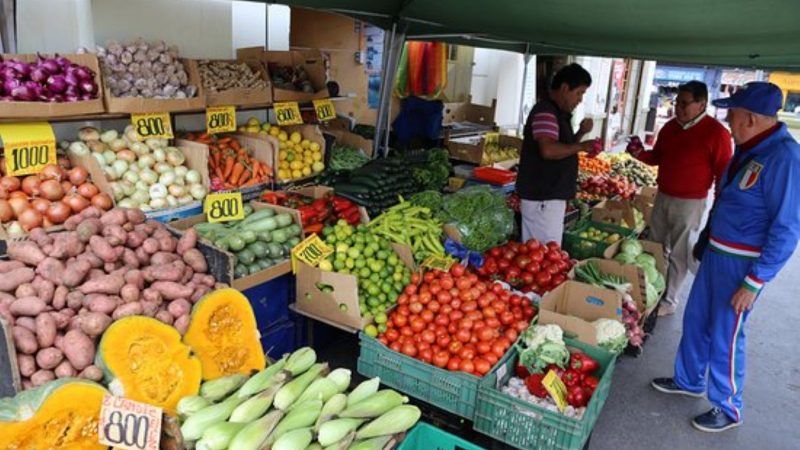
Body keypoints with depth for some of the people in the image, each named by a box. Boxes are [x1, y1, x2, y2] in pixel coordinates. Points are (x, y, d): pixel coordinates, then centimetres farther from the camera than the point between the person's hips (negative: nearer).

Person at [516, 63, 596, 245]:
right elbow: (549, 150, -29)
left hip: (552, 195, 10)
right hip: (542, 197, -10)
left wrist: (581, 133, 9)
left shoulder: (560, 113, 16)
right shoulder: (545, 112, -16)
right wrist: (581, 146, -16)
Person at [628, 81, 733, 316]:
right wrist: (640, 154, -4)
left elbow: (724, 174, -13)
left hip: (690, 204, -6)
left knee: (678, 254, 4)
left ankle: (669, 300, 17)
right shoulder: (670, 127, 5)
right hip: (662, 197, 7)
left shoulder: (716, 133, -15)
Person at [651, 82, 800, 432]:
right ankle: (689, 381, 40)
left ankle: (728, 409, 26)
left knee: (724, 337, 5)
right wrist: (705, 242, 22)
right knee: (695, 321, 19)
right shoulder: (749, 149, 4)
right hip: (716, 253, 8)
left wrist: (754, 283, -20)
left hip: (742, 264, -8)